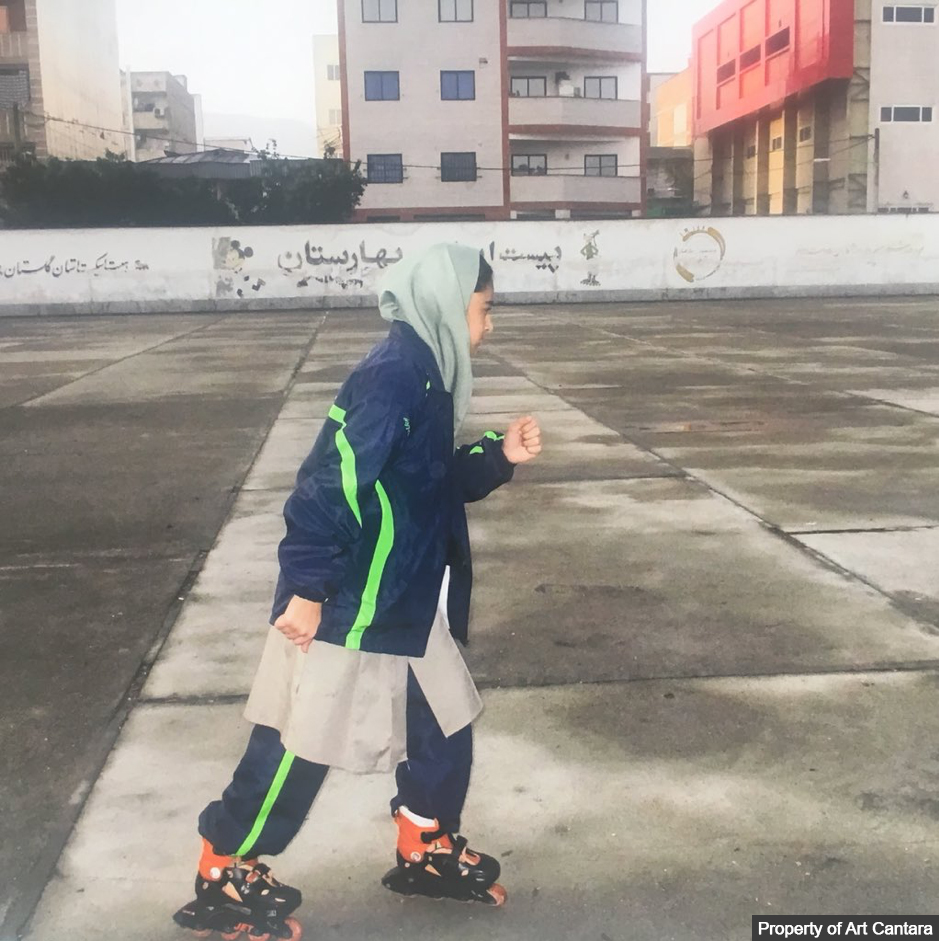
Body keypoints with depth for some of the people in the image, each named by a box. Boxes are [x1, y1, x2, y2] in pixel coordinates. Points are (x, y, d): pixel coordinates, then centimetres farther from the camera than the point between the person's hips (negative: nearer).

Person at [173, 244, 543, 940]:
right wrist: (307, 588, -24)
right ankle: (223, 880, 22)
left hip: (405, 601, 10)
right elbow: (333, 479, -26)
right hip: (347, 606, -10)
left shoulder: (427, 373, 10)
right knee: (301, 741, 3)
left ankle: (428, 852, 36)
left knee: (444, 719, 17)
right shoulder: (397, 372, -21)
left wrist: (500, 456, 3)